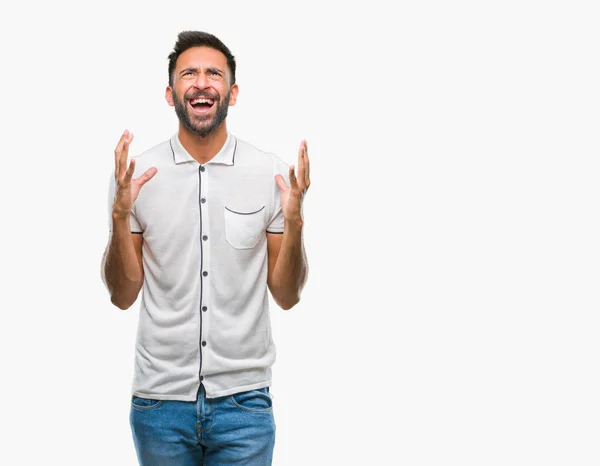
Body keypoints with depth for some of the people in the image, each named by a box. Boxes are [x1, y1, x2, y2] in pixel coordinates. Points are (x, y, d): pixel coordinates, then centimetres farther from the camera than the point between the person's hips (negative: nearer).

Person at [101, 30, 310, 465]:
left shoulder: (273, 174, -2)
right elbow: (123, 296, 1)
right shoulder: (137, 173, -1)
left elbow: (286, 296, 1)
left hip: (243, 398, 0)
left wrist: (294, 223, -15)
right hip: (160, 396, 1)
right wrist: (120, 217, -13)